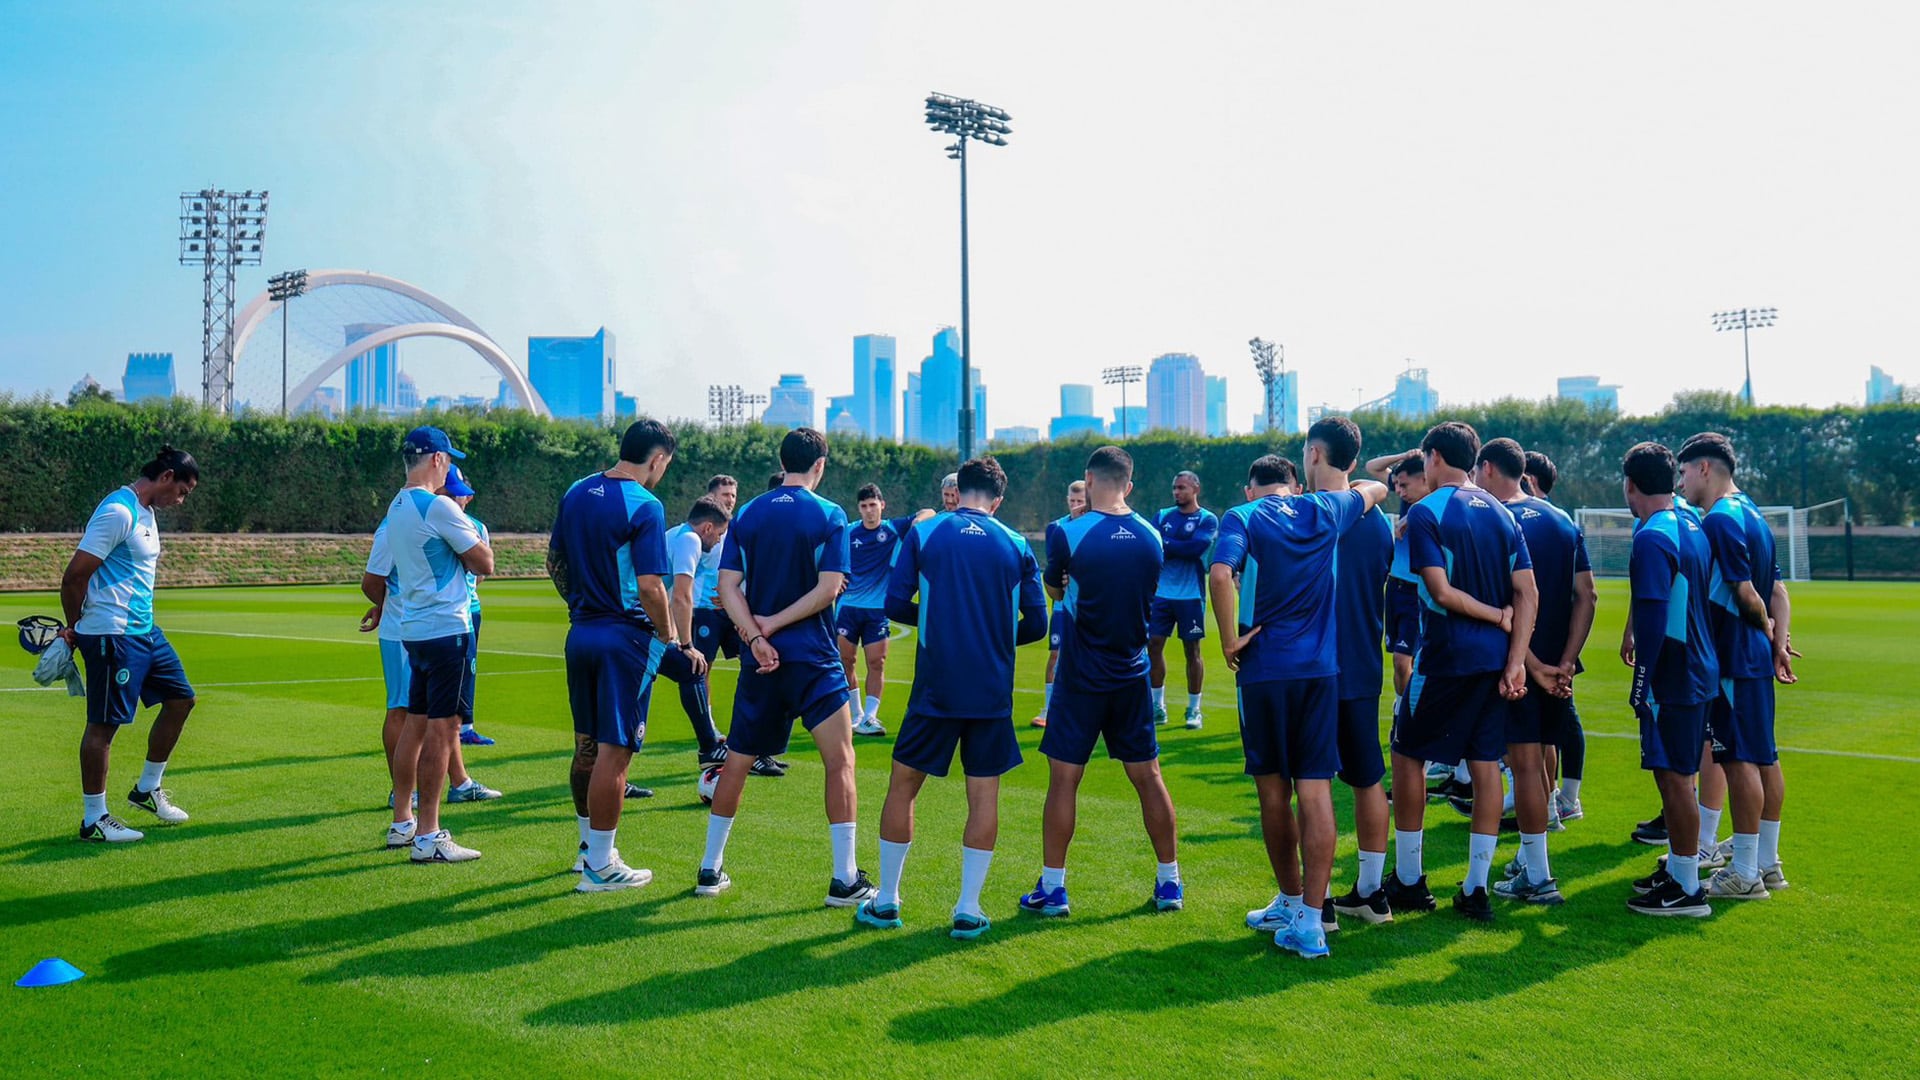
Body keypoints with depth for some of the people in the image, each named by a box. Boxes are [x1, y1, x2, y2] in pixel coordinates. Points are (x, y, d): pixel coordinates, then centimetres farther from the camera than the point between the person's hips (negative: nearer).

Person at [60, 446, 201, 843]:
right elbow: (74, 575, -19)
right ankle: (93, 820, 8)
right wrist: (73, 628, -6)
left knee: (180, 699, 13)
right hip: (111, 635, -10)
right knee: (104, 724, -2)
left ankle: (147, 790, 27)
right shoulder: (118, 512, -17)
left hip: (144, 630, 10)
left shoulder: (146, 514, 14)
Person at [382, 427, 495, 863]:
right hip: (445, 629, -9)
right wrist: (476, 532, 6)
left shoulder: (396, 507, 12)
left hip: (413, 630, 9)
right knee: (441, 727, -6)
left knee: (415, 723, 16)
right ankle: (427, 837, -5)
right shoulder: (439, 507, -15)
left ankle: (402, 823, 23)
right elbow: (484, 563, -12)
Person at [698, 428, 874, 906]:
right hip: (813, 659, -4)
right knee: (840, 762, 2)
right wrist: (774, 624, -8)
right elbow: (828, 588, -13)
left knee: (737, 760, 14)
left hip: (759, 659, 4)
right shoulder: (829, 516, -4)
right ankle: (845, 879, 1)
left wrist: (756, 636, -10)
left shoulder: (746, 515, 7)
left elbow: (728, 586, -1)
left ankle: (710, 869, 21)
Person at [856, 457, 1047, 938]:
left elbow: (895, 604, -3)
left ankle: (886, 902, 18)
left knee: (903, 785, 12)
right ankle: (968, 910, 8)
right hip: (993, 694, 1)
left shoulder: (922, 533, -1)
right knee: (984, 794, 8)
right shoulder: (1017, 546, 3)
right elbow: (1035, 624, 4)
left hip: (935, 687, -1)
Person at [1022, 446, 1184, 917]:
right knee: (1148, 776, 12)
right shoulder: (1151, 536, 1)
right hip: (1132, 675, 4)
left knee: (1063, 779, 3)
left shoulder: (1069, 534, -12)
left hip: (1080, 678, -4)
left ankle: (1052, 887, 7)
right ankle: (1170, 882, 19)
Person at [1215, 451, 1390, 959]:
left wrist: (1230, 639, -11)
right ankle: (1310, 920, -3)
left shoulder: (1242, 517, -3)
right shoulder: (1326, 511, 7)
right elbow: (1376, 489, 28)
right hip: (1320, 669, 2)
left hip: (1263, 669, -2)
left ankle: (1293, 901, 26)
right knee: (1315, 790, 0)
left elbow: (1220, 575, -22)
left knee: (1273, 790, 13)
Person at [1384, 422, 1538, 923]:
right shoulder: (1501, 513, 9)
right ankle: (1476, 890, 11)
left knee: (1408, 755, 9)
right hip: (1495, 659, 6)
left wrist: (1498, 616, -6)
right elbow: (1527, 593, 2)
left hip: (1445, 658, -6)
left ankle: (1408, 882, 14)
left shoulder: (1425, 513, -9)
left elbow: (1442, 592, -18)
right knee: (1486, 764, 8)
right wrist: (1515, 663, -3)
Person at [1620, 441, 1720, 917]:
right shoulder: (1693, 526, 11)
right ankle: (1677, 868, 29)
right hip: (1699, 671, 9)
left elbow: (1653, 618, -22)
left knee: (1674, 776, -3)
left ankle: (1687, 890, 3)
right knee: (1677, 774, 18)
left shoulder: (1652, 538, -18)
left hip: (1672, 677, -9)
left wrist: (1641, 684, -18)